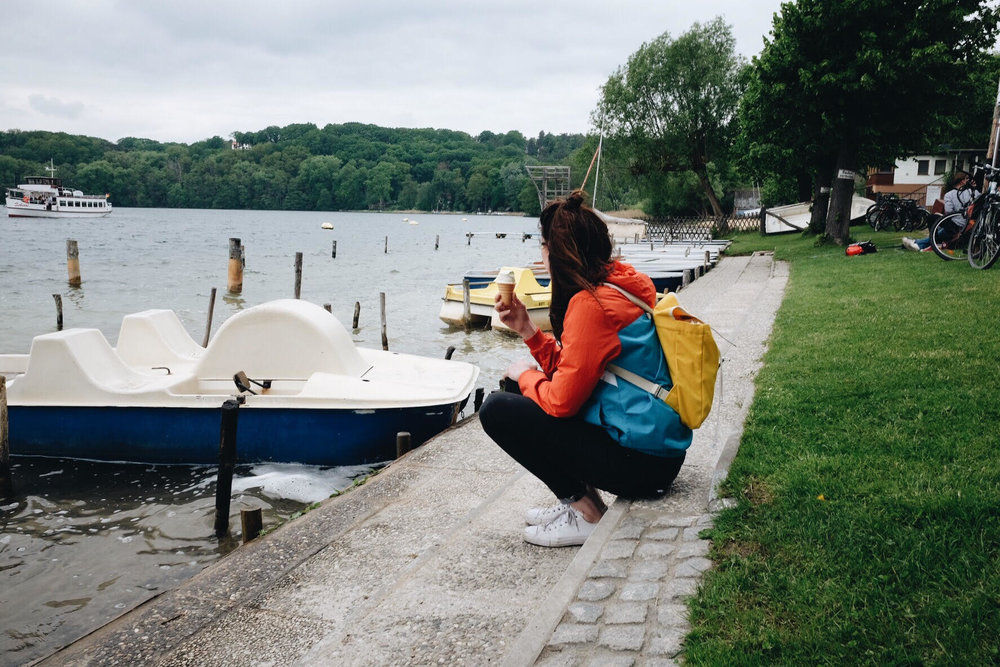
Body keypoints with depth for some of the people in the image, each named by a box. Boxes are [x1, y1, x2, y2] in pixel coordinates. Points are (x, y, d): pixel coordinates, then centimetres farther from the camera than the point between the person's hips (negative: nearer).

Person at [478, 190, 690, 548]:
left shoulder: (592, 304, -20)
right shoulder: (616, 285, 9)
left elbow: (561, 401, -18)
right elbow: (567, 373, 14)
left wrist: (525, 375, 2)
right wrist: (526, 329, 7)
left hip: (640, 461, -10)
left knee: (497, 409, -9)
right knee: (522, 390, 19)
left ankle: (587, 515, -1)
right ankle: (578, 500, 16)